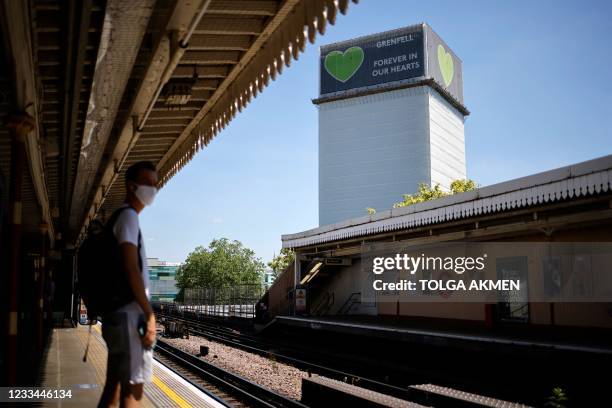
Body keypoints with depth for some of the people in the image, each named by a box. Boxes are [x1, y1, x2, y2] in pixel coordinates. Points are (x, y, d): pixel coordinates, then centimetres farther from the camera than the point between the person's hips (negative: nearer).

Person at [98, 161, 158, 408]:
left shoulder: (122, 218, 20)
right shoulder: (128, 216, -9)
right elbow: (131, 269, -19)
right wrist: (150, 315, -20)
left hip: (120, 314, 10)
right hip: (129, 314, -10)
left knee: (115, 387, 12)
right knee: (132, 388, -8)